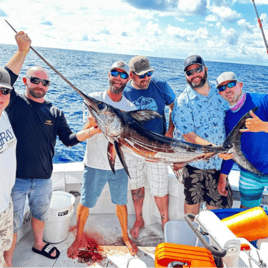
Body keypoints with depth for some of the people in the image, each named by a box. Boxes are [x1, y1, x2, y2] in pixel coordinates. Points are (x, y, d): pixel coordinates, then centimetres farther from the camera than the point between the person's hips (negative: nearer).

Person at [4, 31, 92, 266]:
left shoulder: (55, 113, 4)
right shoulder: (15, 103, -5)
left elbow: (69, 139, 1)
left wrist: (91, 131, -14)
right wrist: (23, 51, -29)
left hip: (43, 178, 4)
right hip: (15, 177, -3)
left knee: (40, 214, 25)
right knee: (12, 223, 11)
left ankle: (39, 243, 52)